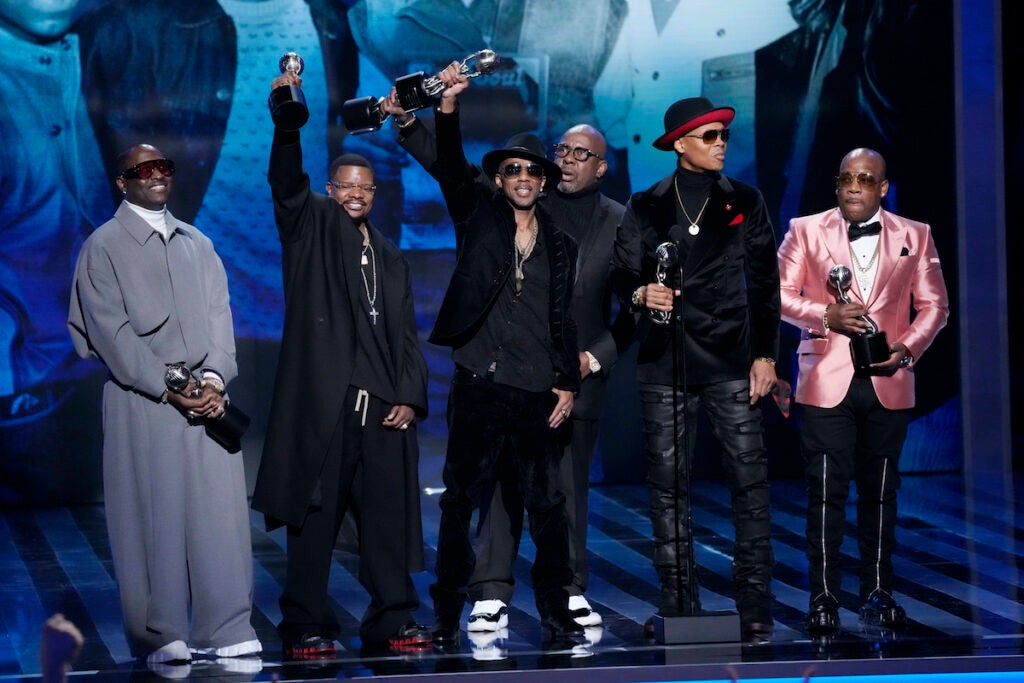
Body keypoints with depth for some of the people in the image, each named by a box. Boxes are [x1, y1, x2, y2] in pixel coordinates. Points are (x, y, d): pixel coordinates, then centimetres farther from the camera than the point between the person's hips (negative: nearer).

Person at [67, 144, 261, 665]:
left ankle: (226, 631, 0)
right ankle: (160, 636, -1)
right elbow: (112, 332, -6)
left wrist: (214, 378, -8)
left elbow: (219, 316, 10)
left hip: (205, 394, 4)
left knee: (220, 510, -3)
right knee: (153, 516, -5)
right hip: (142, 401, -4)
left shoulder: (198, 245, 19)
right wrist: (168, 390, -13)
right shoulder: (104, 247, 2)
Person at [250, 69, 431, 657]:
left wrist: (410, 396, 4)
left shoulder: (391, 259, 21)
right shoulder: (311, 227, 10)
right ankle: (308, 626, 1)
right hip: (322, 401, -4)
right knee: (315, 515, -3)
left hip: (384, 405, 4)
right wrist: (287, 122, -25)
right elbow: (287, 182, -9)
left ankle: (393, 620, 9)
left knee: (390, 515, 3)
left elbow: (407, 336, 18)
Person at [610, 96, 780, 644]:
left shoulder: (744, 202, 10)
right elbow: (622, 274, 5)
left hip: (730, 360, 0)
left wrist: (765, 353, 2)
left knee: (749, 481, -7)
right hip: (664, 362, 1)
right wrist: (641, 293, -18)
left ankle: (755, 608, -4)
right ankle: (679, 606, 5)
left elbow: (764, 283, 9)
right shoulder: (646, 206, 9)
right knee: (667, 485, 0)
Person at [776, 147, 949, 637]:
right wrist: (825, 315, -13)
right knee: (826, 492, -3)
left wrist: (906, 348, -8)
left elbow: (934, 305, 9)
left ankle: (878, 592, 16)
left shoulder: (915, 237, 9)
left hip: (887, 384, 1)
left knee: (880, 491, 7)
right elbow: (781, 294, 4)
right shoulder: (805, 230, 6)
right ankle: (824, 597, 1)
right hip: (826, 381, -1)